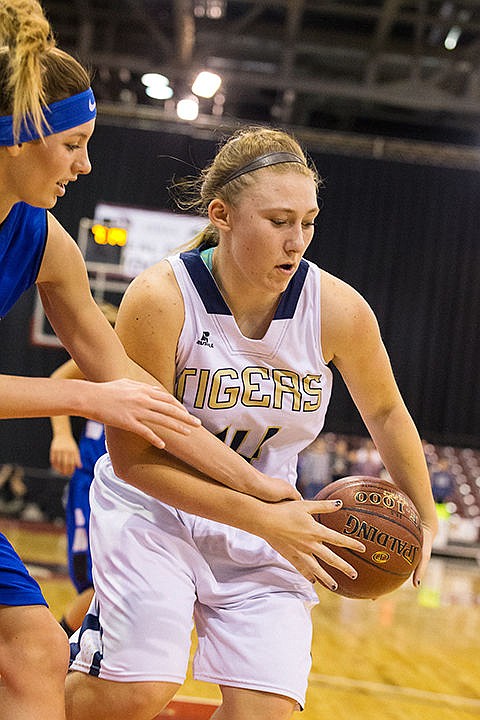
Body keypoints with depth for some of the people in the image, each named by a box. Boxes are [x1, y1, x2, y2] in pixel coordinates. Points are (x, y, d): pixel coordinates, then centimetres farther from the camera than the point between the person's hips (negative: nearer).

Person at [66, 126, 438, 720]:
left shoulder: (337, 309, -14)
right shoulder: (161, 297, -22)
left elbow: (384, 411, 7)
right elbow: (132, 456, -20)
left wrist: (424, 517, 8)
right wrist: (262, 517, -26)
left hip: (266, 521, 3)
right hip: (156, 503, -3)